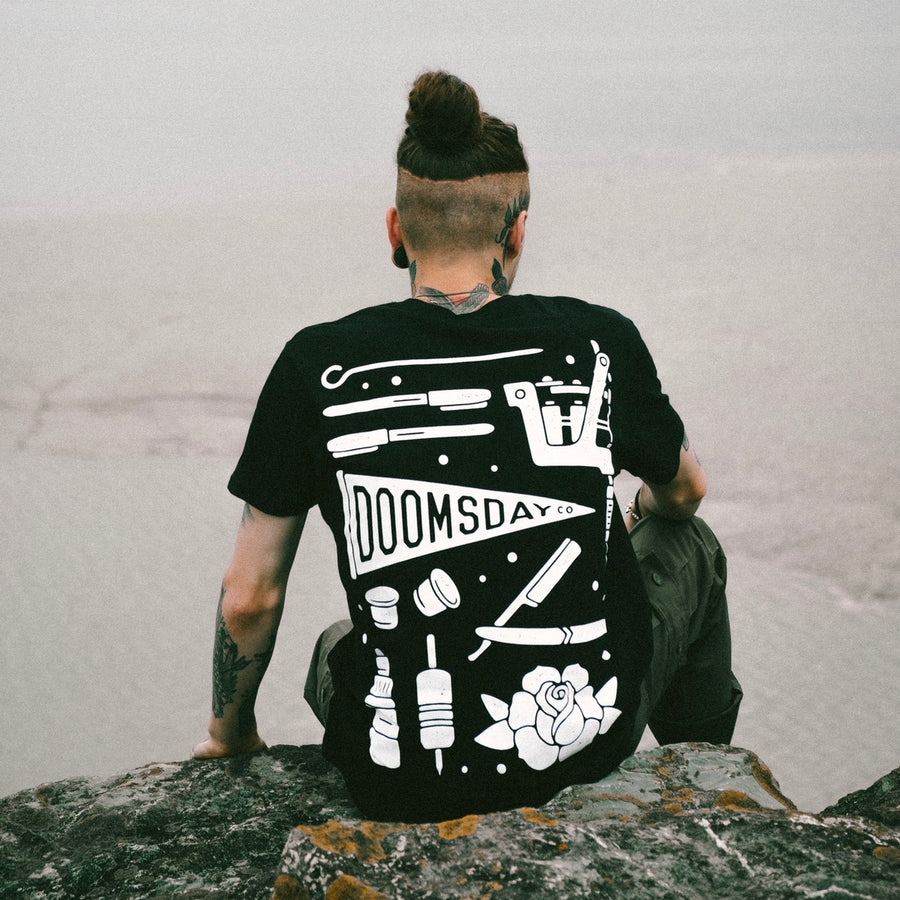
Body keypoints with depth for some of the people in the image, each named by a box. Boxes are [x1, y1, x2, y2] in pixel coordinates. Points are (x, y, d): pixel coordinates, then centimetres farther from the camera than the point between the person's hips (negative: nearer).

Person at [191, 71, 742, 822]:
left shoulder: (319, 368, -10)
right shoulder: (598, 341, -7)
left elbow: (250, 598, -2)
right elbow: (687, 488, 14)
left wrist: (231, 734, 17)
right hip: (593, 739, 0)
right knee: (687, 545, 31)